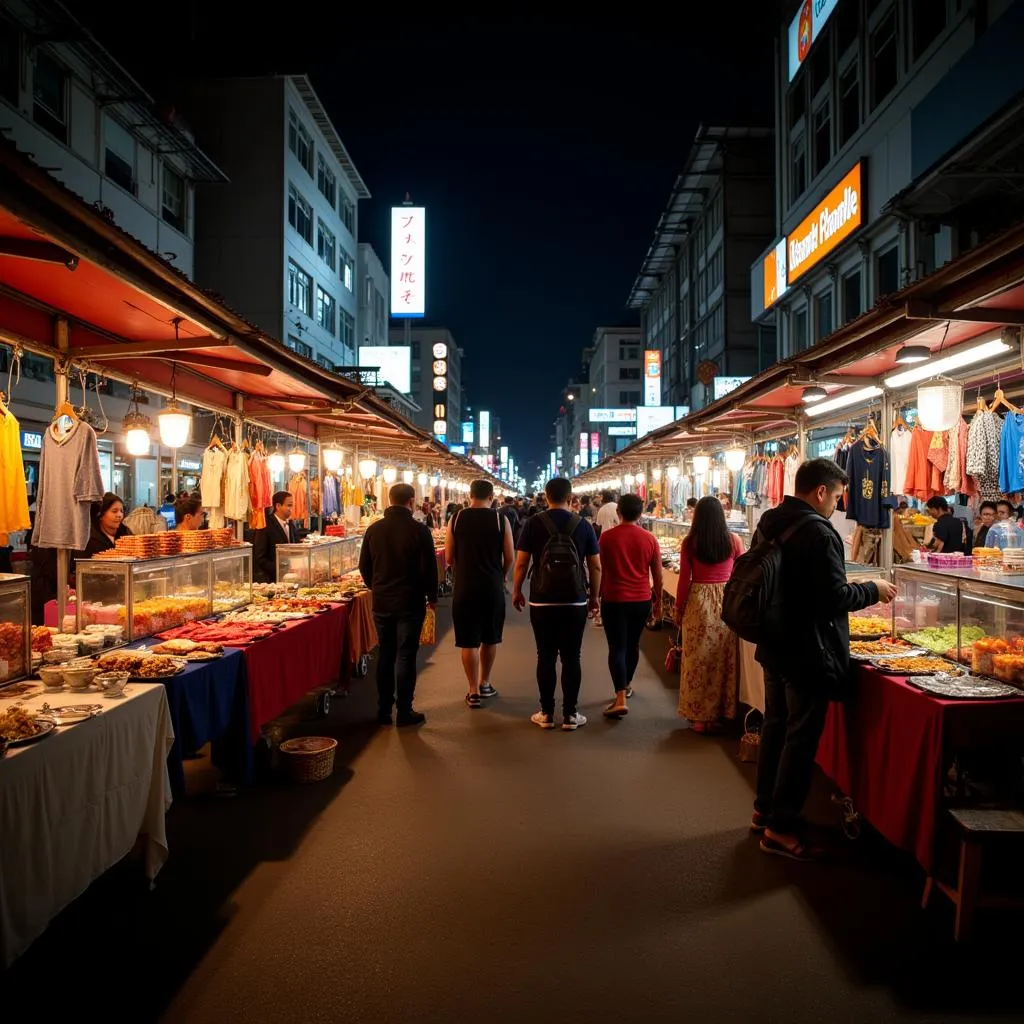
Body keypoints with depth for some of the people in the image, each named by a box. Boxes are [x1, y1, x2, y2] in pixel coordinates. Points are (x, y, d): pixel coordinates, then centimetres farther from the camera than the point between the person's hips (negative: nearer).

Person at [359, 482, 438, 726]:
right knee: (405, 656, 2)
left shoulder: (374, 529, 2)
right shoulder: (419, 530, -11)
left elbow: (364, 566, 8)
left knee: (385, 654, 13)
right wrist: (432, 596, 3)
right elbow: (428, 567, -10)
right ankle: (404, 711, 6)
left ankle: (383, 709, 19)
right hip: (410, 602, -4)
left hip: (381, 602, 4)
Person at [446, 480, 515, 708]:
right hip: (492, 586, 0)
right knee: (490, 638, 18)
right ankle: (484, 684, 30)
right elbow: (510, 557, -4)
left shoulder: (456, 519, -2)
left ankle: (473, 692, 11)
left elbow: (449, 558, 1)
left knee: (468, 641, 7)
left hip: (465, 586, 0)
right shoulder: (501, 519, -4)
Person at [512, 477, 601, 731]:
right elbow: (595, 567, 2)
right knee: (571, 658, 7)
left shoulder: (534, 523, -3)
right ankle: (570, 714, 12)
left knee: (546, 657, 7)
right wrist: (594, 596, 14)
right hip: (575, 602, 1)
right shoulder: (583, 525, 0)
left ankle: (546, 713, 14)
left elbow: (521, 563, -3)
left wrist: (517, 591, 10)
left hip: (542, 601, 0)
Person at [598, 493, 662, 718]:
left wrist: (596, 597, 14)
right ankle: (627, 685, 37)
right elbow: (657, 575, 4)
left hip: (614, 600, -3)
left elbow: (600, 571, 1)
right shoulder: (649, 539, -2)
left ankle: (621, 699, -12)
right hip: (642, 600, 3)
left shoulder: (607, 537, -8)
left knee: (617, 647, -2)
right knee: (633, 644, 19)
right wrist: (658, 602, 16)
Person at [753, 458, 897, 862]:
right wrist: (873, 590, -6)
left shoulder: (768, 524, 6)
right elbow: (835, 598, -23)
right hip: (809, 654, -9)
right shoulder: (818, 532, -22)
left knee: (775, 726, 19)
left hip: (774, 647, 9)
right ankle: (781, 828, 11)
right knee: (801, 740, 2)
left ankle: (765, 809, 32)